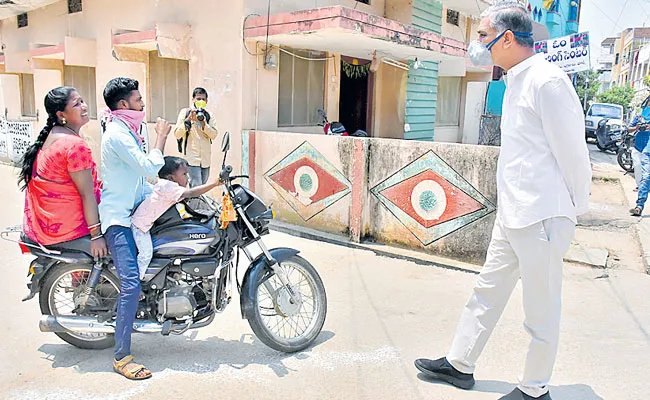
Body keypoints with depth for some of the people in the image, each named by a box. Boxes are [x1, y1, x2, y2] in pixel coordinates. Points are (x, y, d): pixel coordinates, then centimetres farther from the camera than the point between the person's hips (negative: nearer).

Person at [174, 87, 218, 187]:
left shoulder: (209, 115, 11)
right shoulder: (185, 112, 3)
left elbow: (213, 135, -3)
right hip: (192, 158, -4)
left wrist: (202, 122, -16)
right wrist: (188, 119, -15)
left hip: (205, 159, 4)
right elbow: (177, 134, -5)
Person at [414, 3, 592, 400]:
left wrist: (576, 210, -4)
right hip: (511, 215, 10)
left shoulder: (547, 81, -17)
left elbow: (573, 154, -14)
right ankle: (460, 365, 34)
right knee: (487, 292, 19)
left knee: (542, 314, 7)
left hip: (542, 219, -10)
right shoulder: (516, 81, 13)